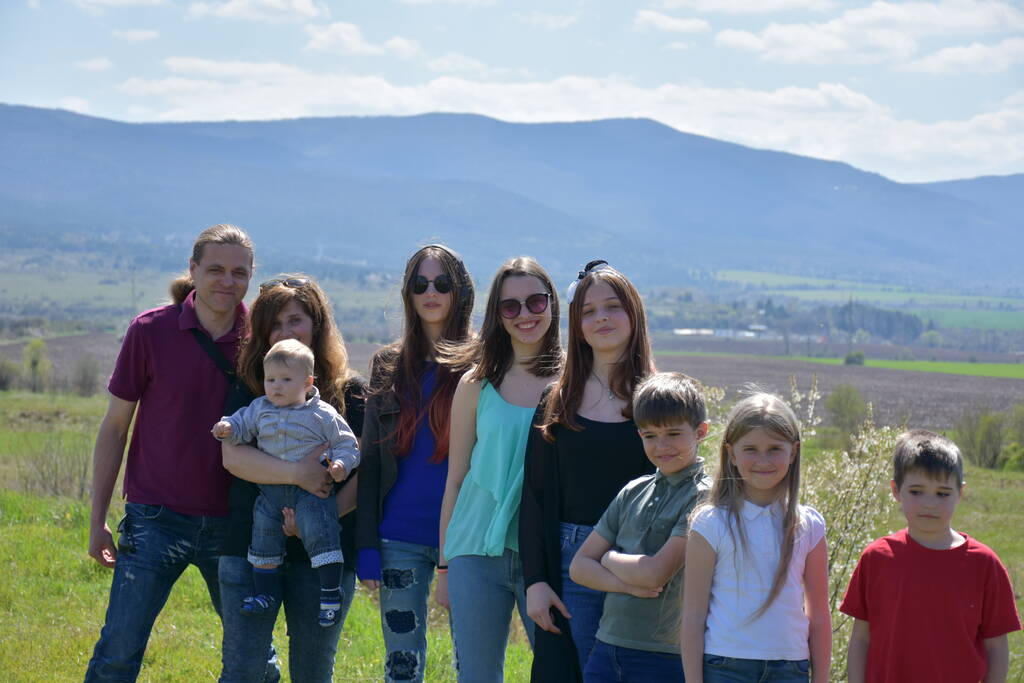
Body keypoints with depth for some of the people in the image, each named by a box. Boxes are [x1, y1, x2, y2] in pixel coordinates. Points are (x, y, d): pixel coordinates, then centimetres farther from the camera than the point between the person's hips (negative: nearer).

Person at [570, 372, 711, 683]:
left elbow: (656, 573, -16)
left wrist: (609, 557, 2)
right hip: (607, 648, 6)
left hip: (666, 657, -6)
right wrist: (626, 584, -9)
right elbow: (579, 566, 10)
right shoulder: (633, 492, 12)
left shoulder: (703, 497, -7)